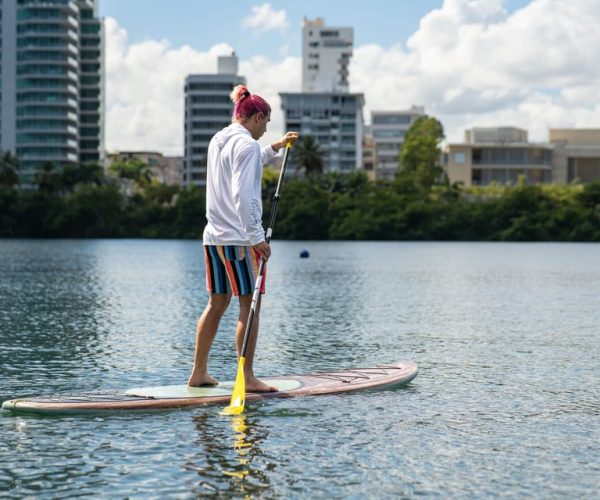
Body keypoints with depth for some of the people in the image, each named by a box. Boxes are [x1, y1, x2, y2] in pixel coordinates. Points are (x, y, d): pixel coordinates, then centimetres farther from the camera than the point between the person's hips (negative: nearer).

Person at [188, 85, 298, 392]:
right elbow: (243, 195, -20)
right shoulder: (247, 145, -11)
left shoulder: (218, 140, 16)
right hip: (239, 238, -9)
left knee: (217, 303, 14)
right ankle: (247, 378, -3)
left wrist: (276, 147, 40)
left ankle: (198, 373, 17)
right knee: (249, 305, -4)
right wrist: (257, 237, -19)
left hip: (213, 236, 9)